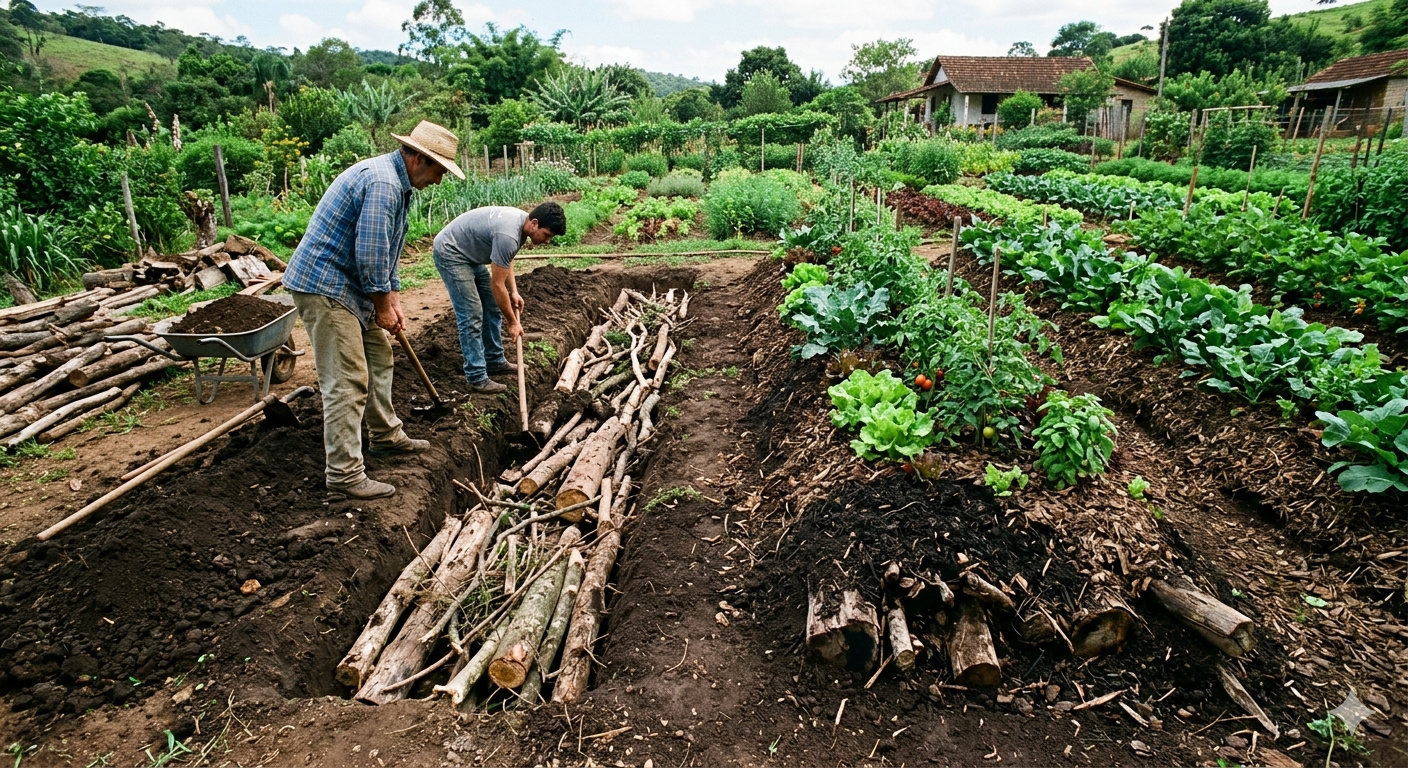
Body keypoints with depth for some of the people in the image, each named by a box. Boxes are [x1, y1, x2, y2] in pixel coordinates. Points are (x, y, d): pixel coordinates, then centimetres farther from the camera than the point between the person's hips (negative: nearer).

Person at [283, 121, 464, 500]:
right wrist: (383, 306, -13)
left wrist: (393, 300, 15)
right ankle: (344, 473, -4)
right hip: (324, 286, -11)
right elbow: (370, 253, -25)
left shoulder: (396, 182, 14)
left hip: (349, 284, 11)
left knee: (379, 356, 20)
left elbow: (386, 250, 19)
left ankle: (386, 435, 35)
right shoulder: (382, 183, -21)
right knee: (347, 381, -10)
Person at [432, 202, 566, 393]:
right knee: (472, 316, -12)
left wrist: (514, 291, 5)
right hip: (450, 253, -10)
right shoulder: (508, 235, -33)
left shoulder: (521, 221, -4)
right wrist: (512, 323, -16)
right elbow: (497, 285, -26)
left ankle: (495, 361, 23)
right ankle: (477, 378, -6)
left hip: (470, 254, 10)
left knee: (493, 308, 12)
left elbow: (506, 260, 14)